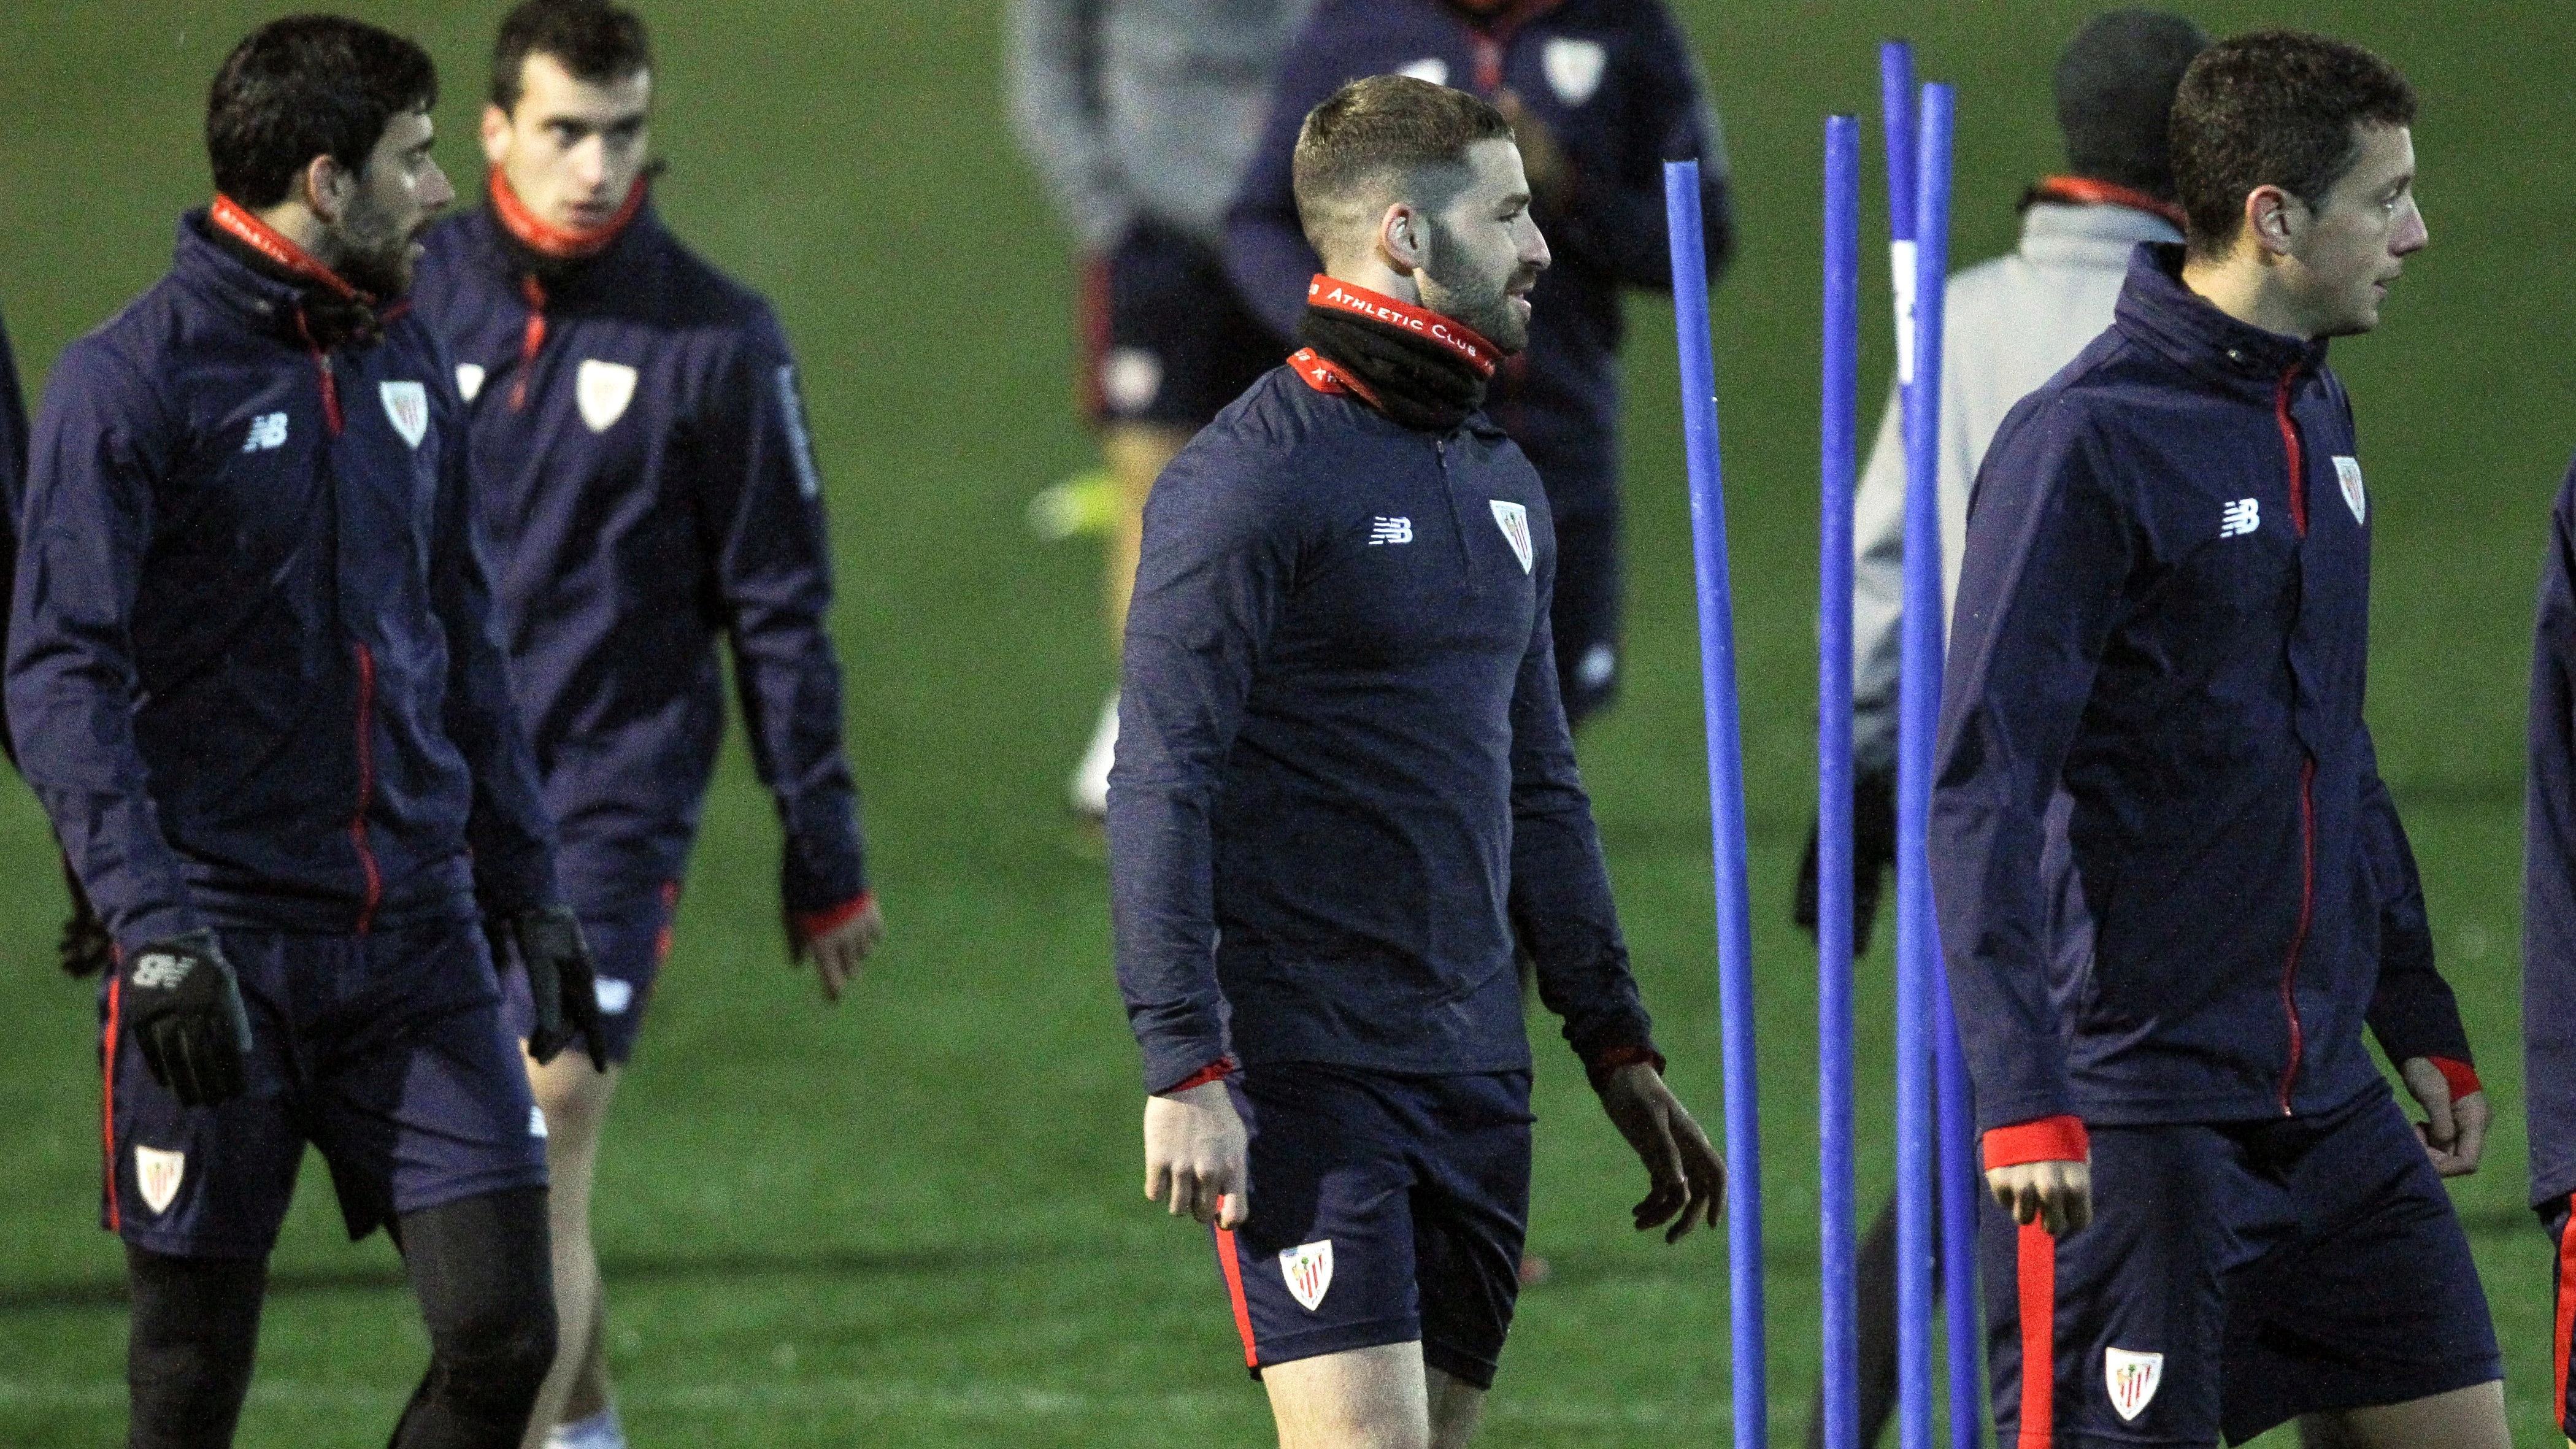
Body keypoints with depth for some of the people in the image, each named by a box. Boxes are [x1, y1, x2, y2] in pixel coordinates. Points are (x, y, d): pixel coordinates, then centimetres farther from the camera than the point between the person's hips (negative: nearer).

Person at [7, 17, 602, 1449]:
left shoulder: (406, 362, 12)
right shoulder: (135, 380, -8)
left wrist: (529, 884, 19)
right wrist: (154, 924, -23)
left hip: (417, 945, 5)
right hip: (226, 954, -5)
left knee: (502, 1331, -5)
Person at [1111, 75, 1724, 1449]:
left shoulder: (1501, 483, 16)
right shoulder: (1251, 476, -10)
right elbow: (1158, 790, -14)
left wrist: (1617, 1044, 20)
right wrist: (1183, 1070, -19)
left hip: (1473, 1073, 8)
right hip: (1300, 1070, -8)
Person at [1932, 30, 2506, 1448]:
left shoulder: (2317, 416, 13)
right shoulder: (2084, 444, -14)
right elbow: (1983, 788, -17)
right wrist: (2024, 1100, -24)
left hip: (2327, 1106, 8)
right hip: (2137, 1110, -8)